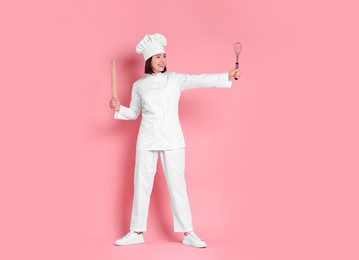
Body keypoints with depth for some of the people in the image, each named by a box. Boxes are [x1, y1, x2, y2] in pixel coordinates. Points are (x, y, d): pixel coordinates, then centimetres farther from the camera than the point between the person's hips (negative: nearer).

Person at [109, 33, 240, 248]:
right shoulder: (139, 85, 6)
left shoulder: (175, 79, 1)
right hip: (147, 139, 2)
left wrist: (227, 77, -24)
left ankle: (188, 233, 7)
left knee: (177, 185, 0)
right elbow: (134, 113, 14)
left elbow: (201, 80, -12)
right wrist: (119, 109, -5)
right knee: (142, 184, 5)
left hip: (172, 139, -1)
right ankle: (137, 232, 17)